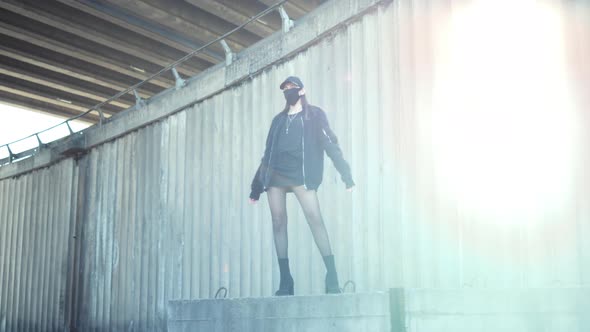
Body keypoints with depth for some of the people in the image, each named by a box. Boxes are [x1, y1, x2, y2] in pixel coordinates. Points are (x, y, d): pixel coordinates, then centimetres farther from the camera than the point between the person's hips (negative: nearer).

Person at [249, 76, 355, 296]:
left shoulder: (314, 115, 8)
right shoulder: (279, 120, 22)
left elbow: (330, 144, -2)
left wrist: (346, 174, -14)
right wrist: (256, 186, 21)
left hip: (300, 175, -5)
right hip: (275, 175, 5)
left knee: (315, 219, -19)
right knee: (278, 223, -2)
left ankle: (332, 278, -21)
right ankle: (285, 282, 0)